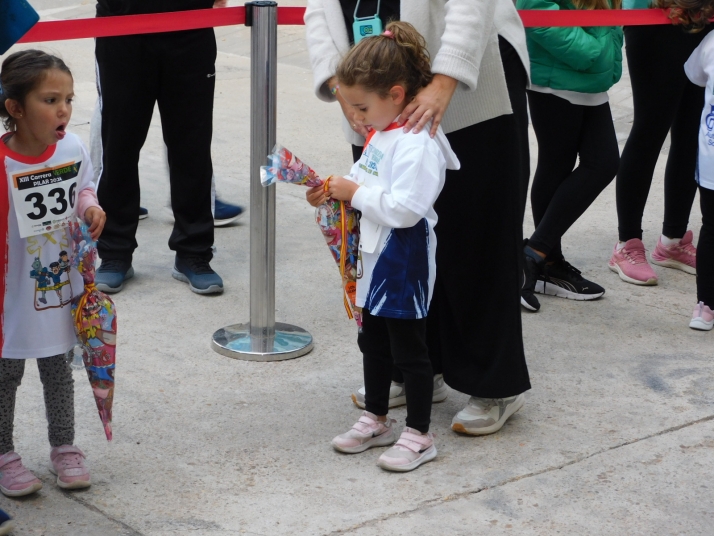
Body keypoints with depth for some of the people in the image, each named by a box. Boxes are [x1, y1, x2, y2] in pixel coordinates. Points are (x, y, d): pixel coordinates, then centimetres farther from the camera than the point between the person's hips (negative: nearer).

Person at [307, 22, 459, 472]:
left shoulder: (418, 144, -24)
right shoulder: (381, 133, 7)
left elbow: (405, 208, -30)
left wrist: (355, 193, -22)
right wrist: (333, 193, 1)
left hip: (404, 264, -10)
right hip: (375, 257, 10)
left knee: (409, 348, 2)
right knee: (373, 343, 20)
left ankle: (419, 436, 14)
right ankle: (376, 421, 35)